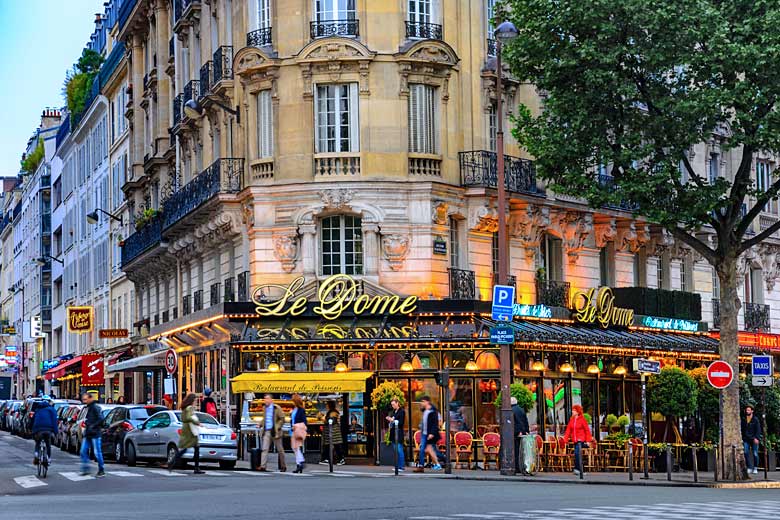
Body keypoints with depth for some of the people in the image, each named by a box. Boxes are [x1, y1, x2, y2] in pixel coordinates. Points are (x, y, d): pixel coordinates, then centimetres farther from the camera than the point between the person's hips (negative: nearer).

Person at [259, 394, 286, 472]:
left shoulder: (277, 408, -7)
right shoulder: (265, 408, 12)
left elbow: (282, 419, -7)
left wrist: (277, 427, -16)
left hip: (275, 432, -5)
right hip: (266, 431, 5)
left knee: (280, 450, 5)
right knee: (264, 449, -6)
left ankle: (283, 466, 16)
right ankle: (262, 466, -12)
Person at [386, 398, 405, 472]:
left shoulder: (401, 411, -7)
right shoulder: (393, 412, 16)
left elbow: (401, 423, -12)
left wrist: (393, 420, -16)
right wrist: (389, 419, 3)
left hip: (399, 433, -8)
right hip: (393, 433, 8)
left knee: (399, 450, -10)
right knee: (395, 451, 9)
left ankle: (401, 466, -9)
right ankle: (397, 466, 12)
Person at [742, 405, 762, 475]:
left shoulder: (755, 419, 1)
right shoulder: (743, 420, 12)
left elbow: (758, 429, -4)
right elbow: (741, 430, 16)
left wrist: (757, 438, -15)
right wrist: (741, 438, 9)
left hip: (754, 440, -3)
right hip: (746, 439, 3)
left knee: (755, 454, -4)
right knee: (746, 453, -9)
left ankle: (755, 468, 7)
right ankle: (749, 468, -2)